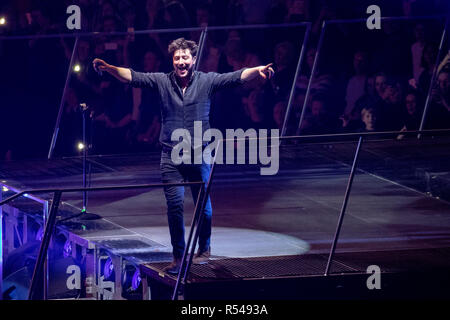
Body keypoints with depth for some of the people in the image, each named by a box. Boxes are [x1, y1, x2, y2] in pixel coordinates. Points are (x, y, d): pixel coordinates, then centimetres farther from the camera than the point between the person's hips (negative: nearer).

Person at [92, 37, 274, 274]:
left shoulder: (207, 81, -2)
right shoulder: (162, 81, 0)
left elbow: (236, 77, -11)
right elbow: (133, 77, -7)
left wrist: (258, 71, -28)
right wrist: (109, 68, -22)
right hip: (172, 155, 0)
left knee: (203, 204, 9)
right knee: (174, 204, -6)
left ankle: (204, 250, 29)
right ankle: (178, 256, 3)